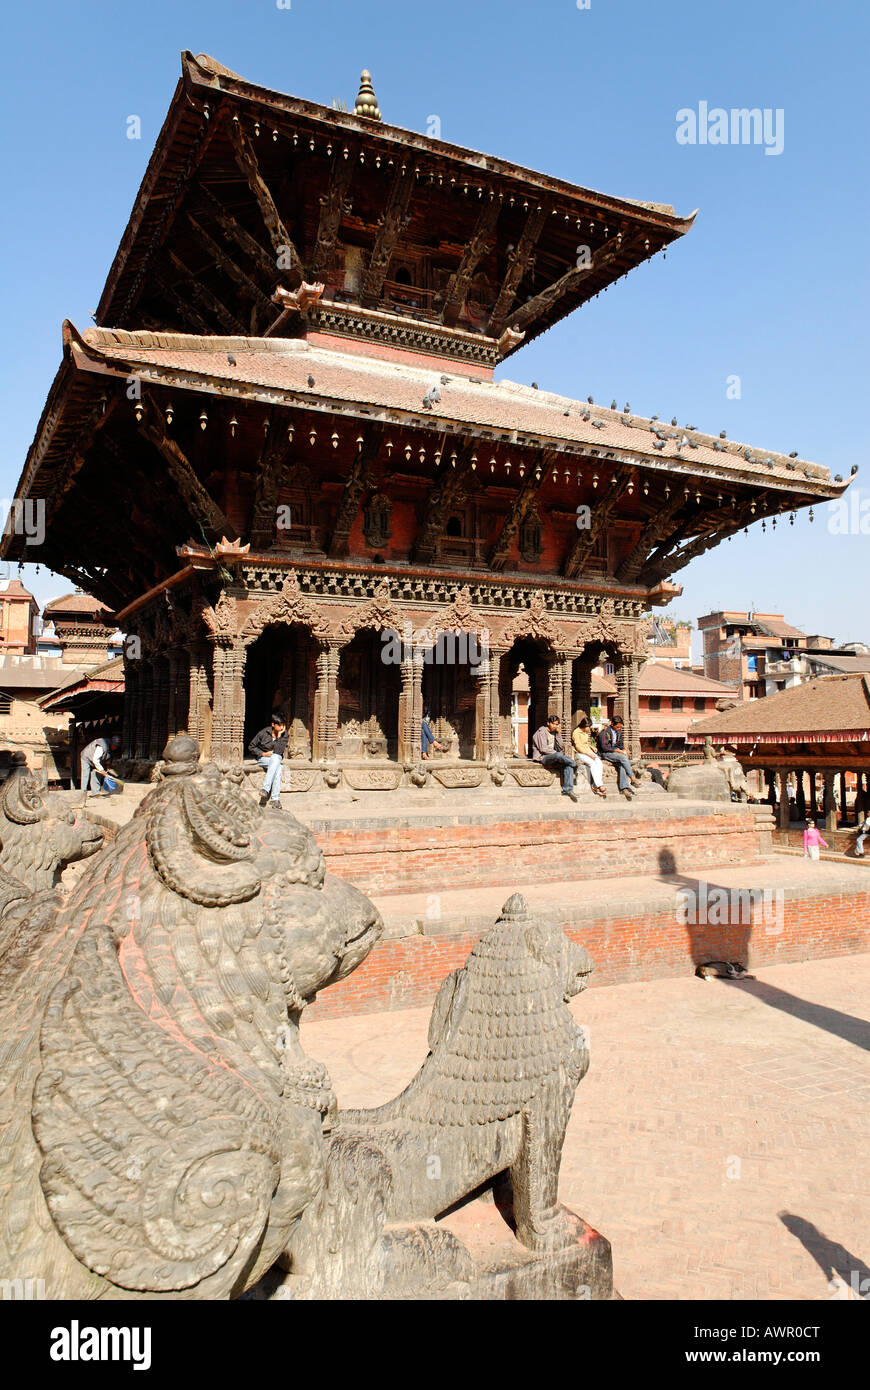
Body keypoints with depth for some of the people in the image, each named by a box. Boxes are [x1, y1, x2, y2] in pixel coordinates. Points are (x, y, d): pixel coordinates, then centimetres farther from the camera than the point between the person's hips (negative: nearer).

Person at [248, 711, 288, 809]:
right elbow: (251, 747, 0)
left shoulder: (284, 735, -4)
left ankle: (265, 789, -38)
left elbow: (279, 751, -17)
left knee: (276, 758, -36)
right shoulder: (264, 733, -9)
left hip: (276, 758, 2)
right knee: (277, 768, -33)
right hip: (262, 759, -2)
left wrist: (279, 736, -19)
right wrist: (263, 753, -12)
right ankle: (275, 798, -39)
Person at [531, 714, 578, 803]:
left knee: (568, 764, -21)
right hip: (542, 758, -7)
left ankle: (568, 789, -27)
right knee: (558, 755, -39)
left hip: (553, 756, 7)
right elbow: (543, 749, -13)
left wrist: (558, 733, 2)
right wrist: (556, 753, -14)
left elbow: (560, 745, 9)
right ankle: (575, 764, -17)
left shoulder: (554, 733, 18)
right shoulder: (541, 732, -5)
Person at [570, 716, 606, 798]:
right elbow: (578, 746, -14)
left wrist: (592, 747, 6)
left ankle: (595, 786, -26)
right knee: (592, 764, -31)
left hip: (589, 752, 7)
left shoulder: (588, 732, 16)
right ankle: (599, 786, -30)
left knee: (600, 763, -22)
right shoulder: (576, 732, -8)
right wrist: (588, 754, -19)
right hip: (580, 753, -7)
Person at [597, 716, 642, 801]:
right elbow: (604, 747, -17)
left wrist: (623, 750, -1)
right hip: (605, 753, -6)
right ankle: (633, 778, -26)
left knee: (621, 765, -26)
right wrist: (617, 750, -18)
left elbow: (620, 743, 21)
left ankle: (624, 788, -33)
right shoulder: (605, 732, -12)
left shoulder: (619, 731, 11)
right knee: (623, 757, -30)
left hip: (616, 753, 6)